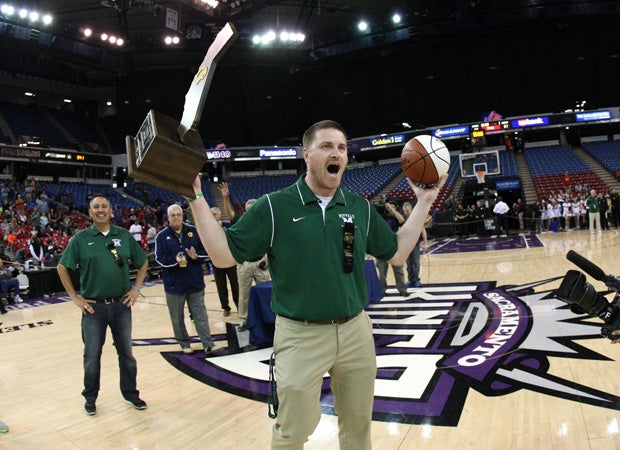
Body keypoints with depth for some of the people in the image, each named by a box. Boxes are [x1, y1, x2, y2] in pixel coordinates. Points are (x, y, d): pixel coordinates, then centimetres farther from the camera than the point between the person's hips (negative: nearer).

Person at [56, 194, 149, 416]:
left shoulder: (124, 235, 2)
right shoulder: (81, 238, -3)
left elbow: (143, 262, 12)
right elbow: (62, 267, 2)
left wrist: (136, 288, 4)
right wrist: (75, 297, -2)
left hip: (121, 304, 2)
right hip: (93, 306, -1)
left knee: (126, 352, 12)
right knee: (92, 356, 10)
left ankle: (130, 393, 28)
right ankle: (90, 398, 29)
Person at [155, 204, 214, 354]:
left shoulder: (194, 231, 3)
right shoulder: (162, 236, -1)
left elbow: (205, 251, 6)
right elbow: (159, 258, -8)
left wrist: (196, 256, -15)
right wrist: (175, 261, -25)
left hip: (195, 282, 1)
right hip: (174, 284, 0)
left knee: (200, 314, 5)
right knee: (177, 317, 10)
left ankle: (208, 343, 8)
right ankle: (184, 343, 25)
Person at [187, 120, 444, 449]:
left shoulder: (361, 208, 6)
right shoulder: (274, 207, -6)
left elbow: (397, 254, 12)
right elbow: (224, 255, -6)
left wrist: (423, 203, 9)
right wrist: (196, 199, -13)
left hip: (356, 332, 4)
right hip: (300, 336, -3)